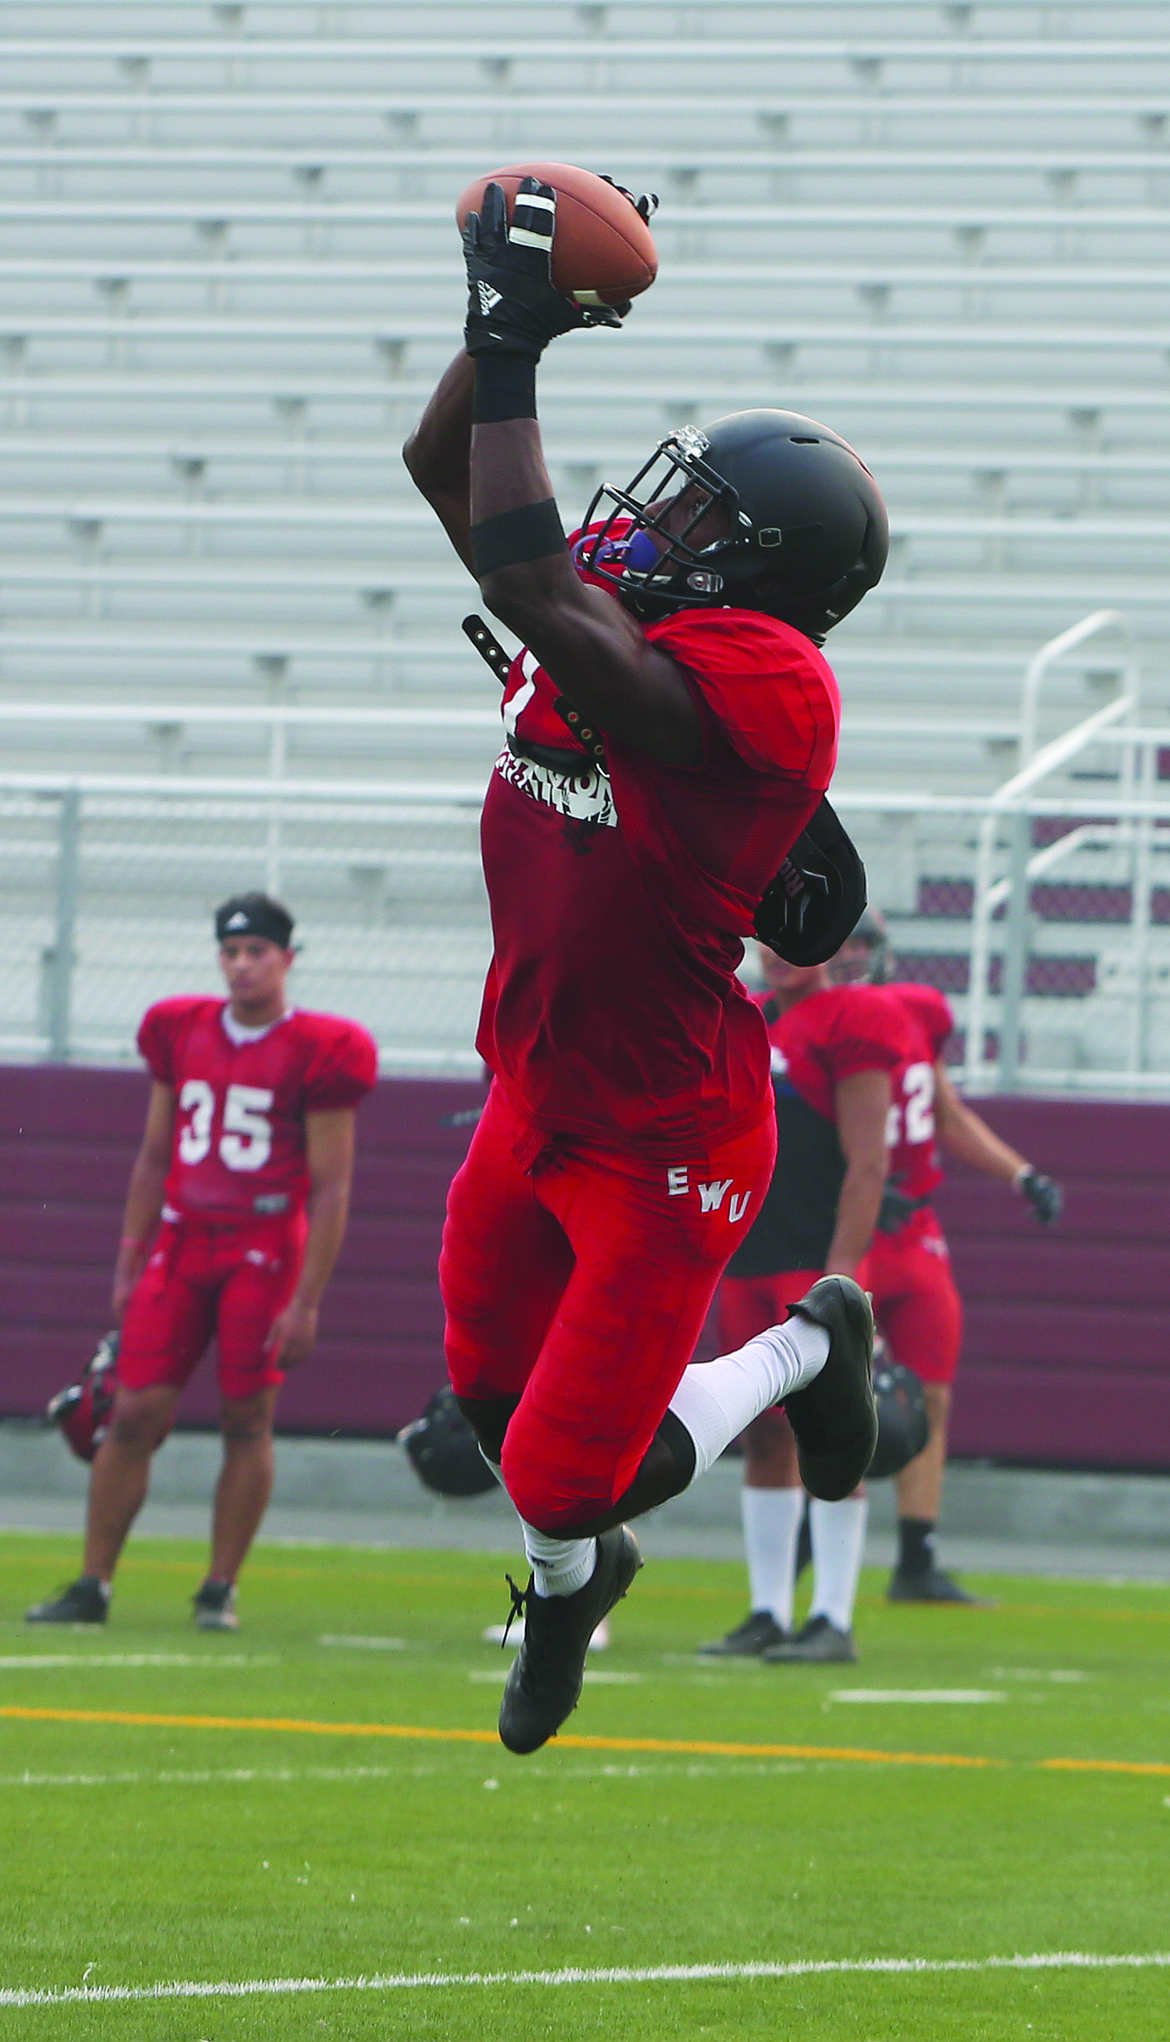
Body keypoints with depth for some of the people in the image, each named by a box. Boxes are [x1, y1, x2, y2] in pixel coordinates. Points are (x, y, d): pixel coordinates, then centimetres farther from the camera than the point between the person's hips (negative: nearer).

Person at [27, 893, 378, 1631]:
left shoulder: (317, 1052, -4)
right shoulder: (181, 1032, 10)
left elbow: (331, 1188, -5)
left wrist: (307, 1301, -10)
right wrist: (129, 1265, 15)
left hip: (264, 1251, -4)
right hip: (180, 1243, 4)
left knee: (247, 1418, -4)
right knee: (136, 1414, -2)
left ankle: (221, 1590, 5)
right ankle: (93, 1585, 3)